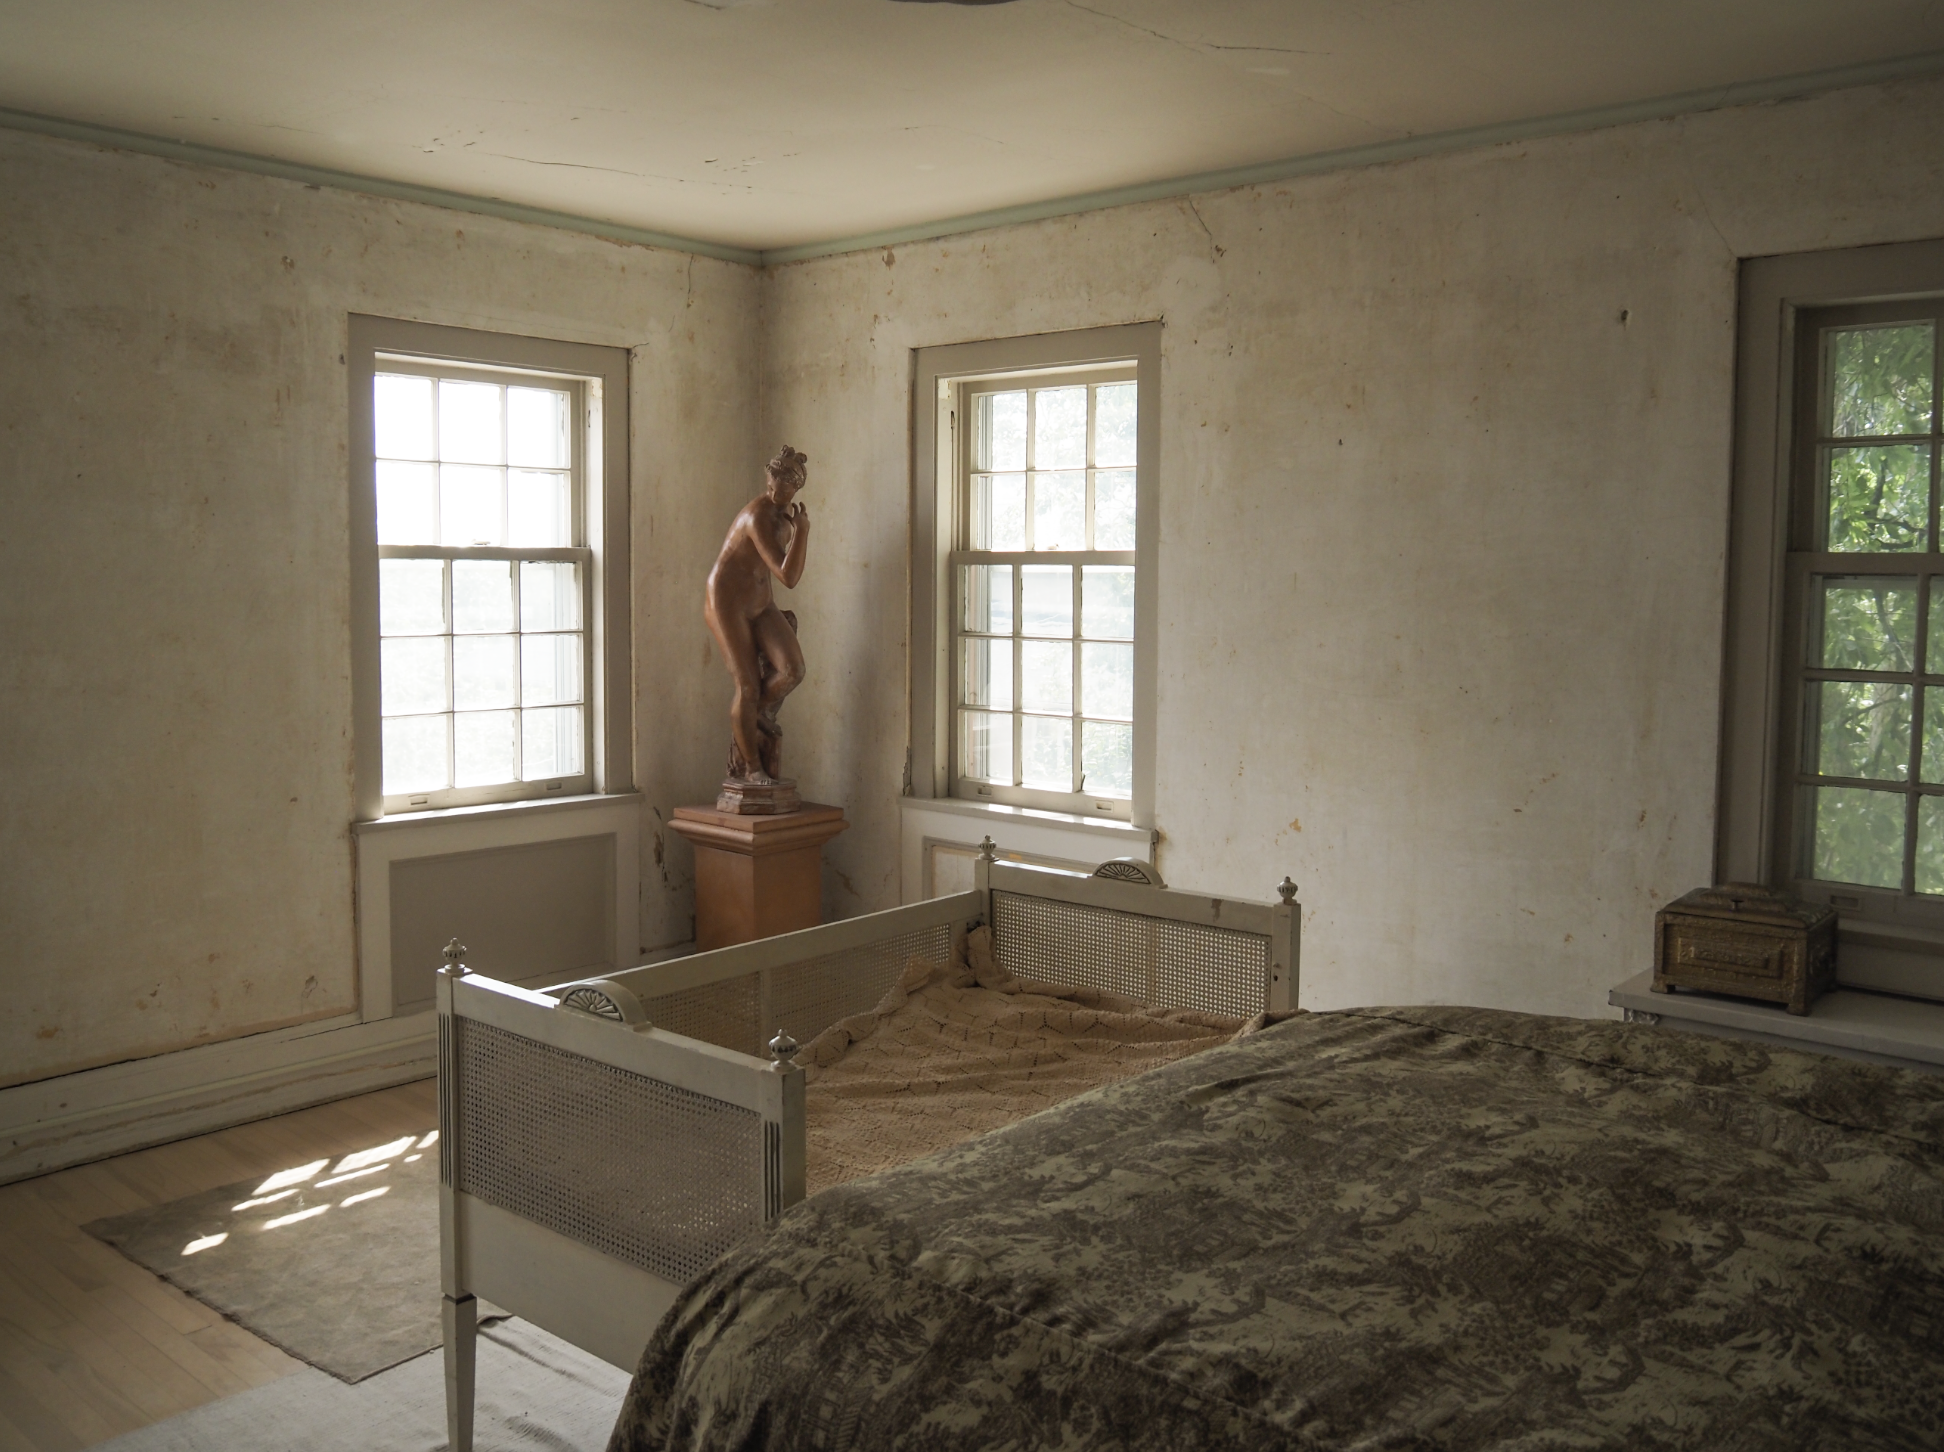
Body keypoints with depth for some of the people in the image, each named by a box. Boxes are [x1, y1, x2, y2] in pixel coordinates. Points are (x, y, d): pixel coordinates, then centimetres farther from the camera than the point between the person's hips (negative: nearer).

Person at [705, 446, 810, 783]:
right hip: (728, 603, -7)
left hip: (760, 601, 7)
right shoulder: (759, 517, -25)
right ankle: (751, 767, 10)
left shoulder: (786, 512, 4)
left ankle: (758, 712, 17)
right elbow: (789, 577, -29)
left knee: (793, 669, -13)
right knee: (748, 687, -5)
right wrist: (802, 530, -23)